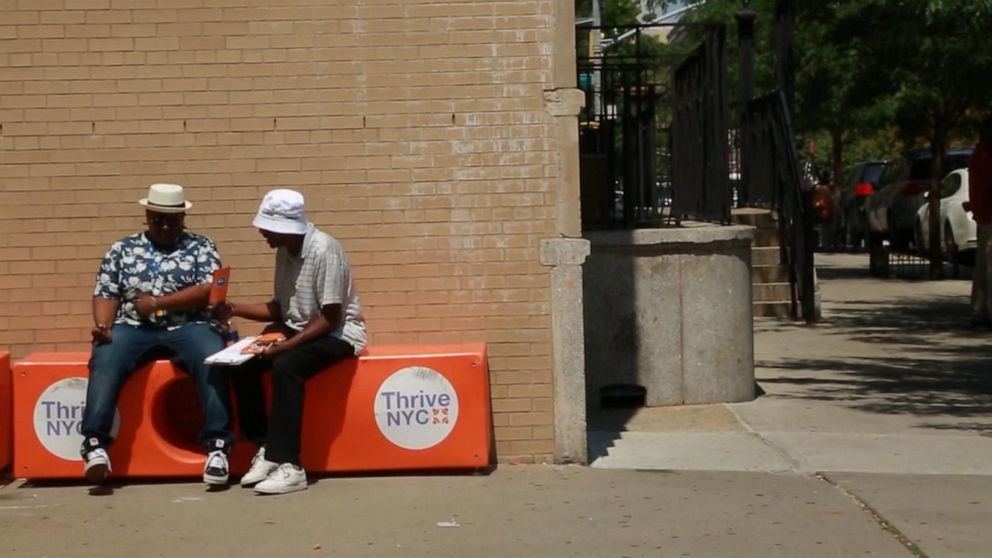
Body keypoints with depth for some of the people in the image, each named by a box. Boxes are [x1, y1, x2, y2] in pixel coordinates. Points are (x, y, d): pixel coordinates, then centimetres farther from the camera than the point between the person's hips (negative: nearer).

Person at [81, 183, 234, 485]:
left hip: (187, 327, -1)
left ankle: (217, 444, -33)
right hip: (133, 327, 1)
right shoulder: (122, 249, 16)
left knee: (212, 359, -33)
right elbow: (106, 294, 10)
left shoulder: (201, 247, 10)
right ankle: (95, 442, -35)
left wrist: (157, 303, -9)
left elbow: (209, 290, -3)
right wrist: (102, 326, -12)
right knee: (105, 359, -31)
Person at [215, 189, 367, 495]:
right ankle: (266, 448, -4)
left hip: (337, 333, -8)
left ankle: (289, 465, -30)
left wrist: (288, 344, -29)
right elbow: (280, 308, 11)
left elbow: (330, 317, -22)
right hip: (298, 328, 8)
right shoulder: (285, 251, 2)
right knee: (242, 362, -13)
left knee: (285, 366, -33)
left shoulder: (324, 250, -22)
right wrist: (235, 309, -1)